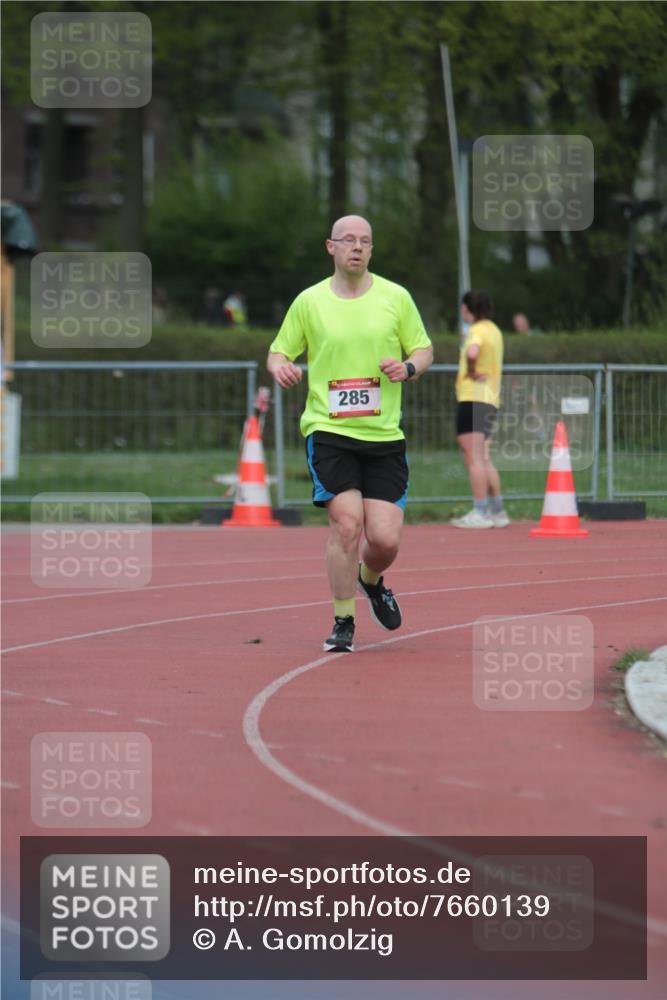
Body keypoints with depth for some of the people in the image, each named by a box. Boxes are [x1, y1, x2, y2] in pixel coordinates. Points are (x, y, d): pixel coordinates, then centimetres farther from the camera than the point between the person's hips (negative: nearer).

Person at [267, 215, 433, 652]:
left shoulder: (396, 298, 5)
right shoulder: (309, 302, 4)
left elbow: (424, 350, 14)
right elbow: (278, 352, 11)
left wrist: (408, 367, -9)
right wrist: (280, 367, -12)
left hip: (384, 435, 1)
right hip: (328, 431, -1)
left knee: (385, 539, -4)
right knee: (347, 523, -18)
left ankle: (371, 580, 34)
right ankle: (343, 623, -2)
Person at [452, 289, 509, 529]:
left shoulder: (477, 331, -11)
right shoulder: (494, 330, 17)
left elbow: (472, 353, -32)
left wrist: (472, 373, -15)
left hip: (473, 399, -9)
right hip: (490, 399, 9)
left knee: (474, 458, -9)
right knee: (484, 459, 16)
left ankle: (480, 513, -11)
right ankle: (497, 511, 17)